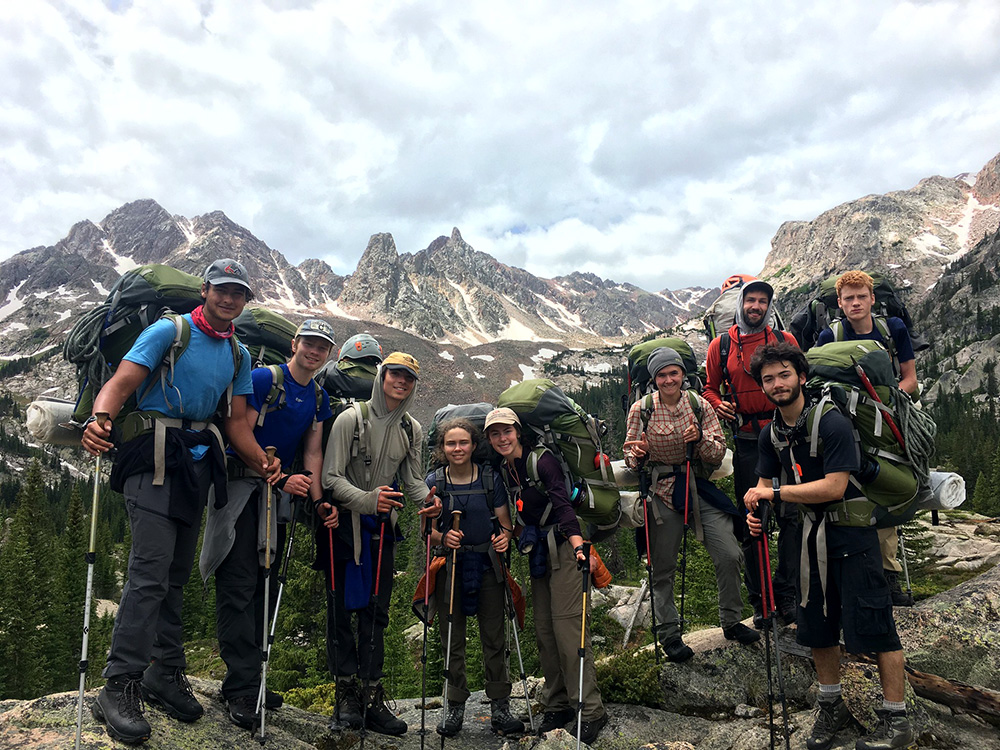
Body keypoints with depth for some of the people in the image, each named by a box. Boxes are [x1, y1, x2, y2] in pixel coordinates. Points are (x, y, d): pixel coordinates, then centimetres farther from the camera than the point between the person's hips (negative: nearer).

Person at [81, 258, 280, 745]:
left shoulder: (238, 355, 14)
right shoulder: (169, 331, -3)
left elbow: (237, 421, 11)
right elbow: (122, 382, -13)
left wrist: (263, 463, -7)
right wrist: (100, 418, -35)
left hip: (198, 462, 6)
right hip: (155, 453, -6)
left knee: (177, 572, 12)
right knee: (151, 571, -13)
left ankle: (165, 674, 22)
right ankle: (119, 686, -4)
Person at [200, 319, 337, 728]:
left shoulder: (320, 399, 11)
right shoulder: (264, 379, -9)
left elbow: (312, 452, 9)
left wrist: (319, 500, -4)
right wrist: (280, 478, -18)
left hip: (279, 494, 7)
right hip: (243, 486, -6)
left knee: (266, 587, 9)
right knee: (239, 586, -8)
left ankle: (247, 681, 19)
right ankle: (241, 688, -4)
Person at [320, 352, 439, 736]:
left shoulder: (412, 429, 5)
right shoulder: (351, 418, -10)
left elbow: (411, 479, 8)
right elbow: (331, 477, -14)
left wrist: (427, 498, -14)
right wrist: (367, 499, -29)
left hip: (382, 528, 4)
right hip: (345, 524, -4)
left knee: (375, 611, 7)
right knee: (341, 609, 1)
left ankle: (372, 698, 14)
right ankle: (346, 694, 12)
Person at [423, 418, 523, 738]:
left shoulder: (490, 477, -1)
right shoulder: (434, 481, -2)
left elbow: (505, 522, 4)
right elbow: (427, 530, 1)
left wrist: (504, 537, -18)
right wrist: (442, 538, -20)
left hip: (488, 565, 0)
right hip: (450, 566, 0)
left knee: (494, 639, 4)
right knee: (453, 640, 7)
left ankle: (500, 708, 15)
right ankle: (455, 707, 21)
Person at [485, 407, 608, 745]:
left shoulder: (543, 460, -13)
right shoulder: (502, 472, 9)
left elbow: (562, 504, -25)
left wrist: (577, 542, -37)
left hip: (563, 547, -7)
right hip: (537, 552, 7)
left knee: (567, 625, -10)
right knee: (543, 628, 8)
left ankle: (590, 710, -2)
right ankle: (557, 704, 19)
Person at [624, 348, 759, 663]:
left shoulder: (700, 406, 0)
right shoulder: (641, 409, -4)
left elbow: (718, 455, 1)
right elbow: (630, 455, 3)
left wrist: (701, 439, -19)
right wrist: (636, 455, -20)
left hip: (700, 488, 2)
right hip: (662, 491, -2)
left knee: (730, 556, -2)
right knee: (663, 567, 4)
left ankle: (731, 622, 21)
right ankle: (669, 634, 22)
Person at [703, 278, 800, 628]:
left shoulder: (785, 340, 6)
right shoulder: (721, 345, 6)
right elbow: (710, 387, 14)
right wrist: (718, 404, -8)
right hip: (746, 442, 0)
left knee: (790, 516, -2)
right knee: (750, 520, 5)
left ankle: (786, 593, 11)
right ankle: (759, 600, 16)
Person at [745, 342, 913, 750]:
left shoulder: (832, 423, -20)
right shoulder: (771, 433, 2)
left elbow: (834, 487, -25)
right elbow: (766, 484, 10)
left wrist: (774, 493, -22)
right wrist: (756, 509, -12)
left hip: (853, 535, -7)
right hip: (812, 533, 7)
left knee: (872, 623, -4)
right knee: (817, 624, 14)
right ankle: (832, 707, 31)